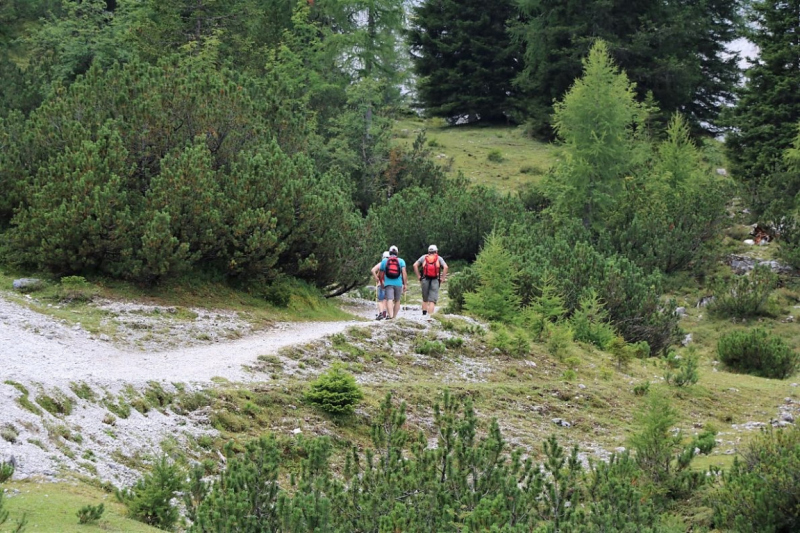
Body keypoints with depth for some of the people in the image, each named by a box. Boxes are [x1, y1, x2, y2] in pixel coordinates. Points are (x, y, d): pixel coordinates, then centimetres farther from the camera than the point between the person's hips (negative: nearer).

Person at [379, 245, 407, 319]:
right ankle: (395, 316, 17)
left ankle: (391, 316, -32)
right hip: (398, 284, 1)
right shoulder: (401, 261, 6)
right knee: (397, 301, 15)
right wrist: (405, 284, -5)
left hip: (388, 283, -1)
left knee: (389, 300, -13)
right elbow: (404, 273, -6)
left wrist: (382, 282, 33)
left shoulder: (384, 261, 10)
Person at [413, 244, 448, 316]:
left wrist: (418, 276, 6)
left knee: (425, 299, 16)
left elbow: (415, 265, 3)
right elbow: (445, 267, -7)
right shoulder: (439, 258, 8)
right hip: (435, 280, -2)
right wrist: (443, 278, -1)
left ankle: (424, 314, 9)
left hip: (425, 280, 2)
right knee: (432, 300, -2)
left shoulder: (424, 257, 12)